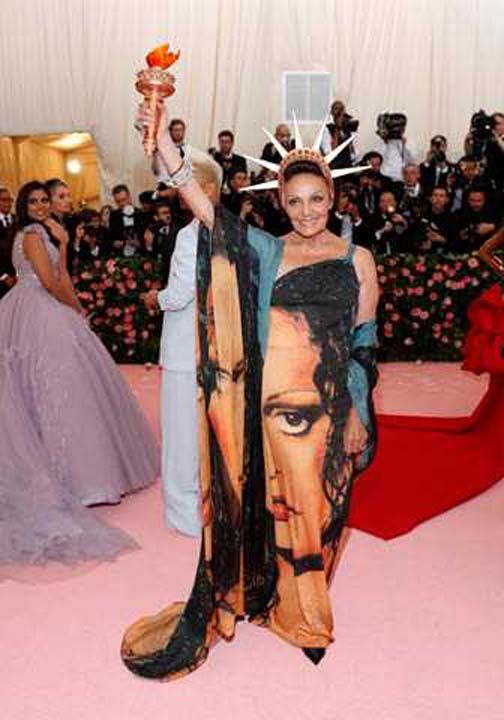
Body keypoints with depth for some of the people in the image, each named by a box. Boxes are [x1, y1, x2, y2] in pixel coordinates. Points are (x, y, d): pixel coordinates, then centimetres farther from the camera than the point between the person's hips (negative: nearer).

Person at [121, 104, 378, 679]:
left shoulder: (357, 260, 2)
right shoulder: (266, 252, 3)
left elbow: (365, 344, 2)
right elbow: (204, 206, -7)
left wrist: (358, 415, -1)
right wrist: (161, 138, -17)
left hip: (329, 404, 0)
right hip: (274, 400, 1)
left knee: (317, 502, 11)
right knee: (276, 500, 11)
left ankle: (306, 604, 35)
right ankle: (277, 596, 34)